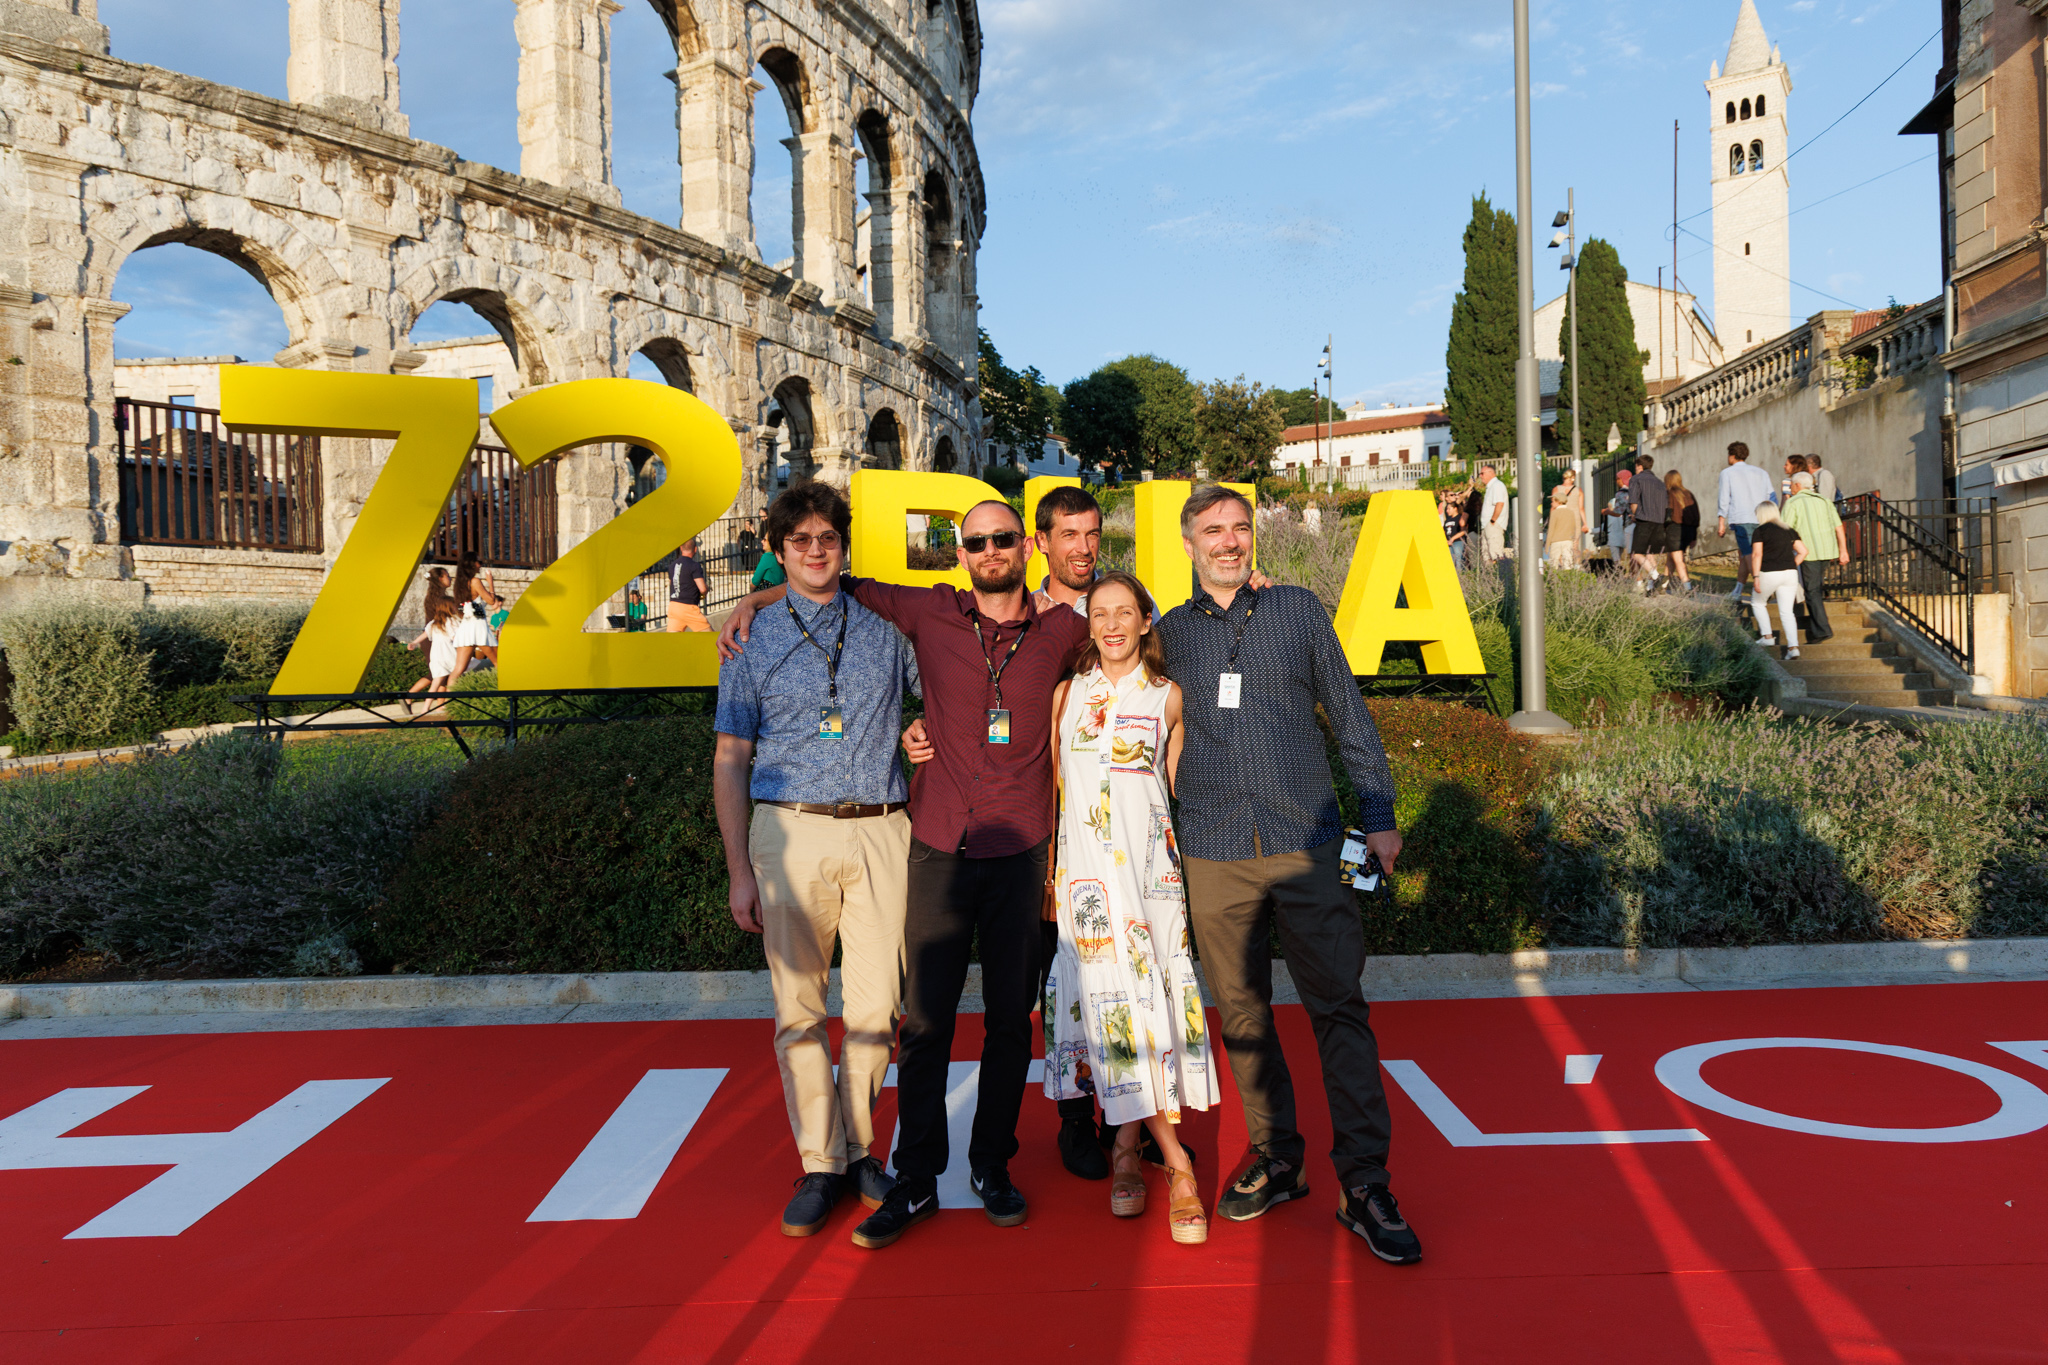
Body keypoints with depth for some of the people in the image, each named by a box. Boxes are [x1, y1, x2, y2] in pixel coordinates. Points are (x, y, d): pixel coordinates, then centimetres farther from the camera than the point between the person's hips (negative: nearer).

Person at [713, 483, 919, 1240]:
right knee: (798, 1007, 1)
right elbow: (731, 760, 6)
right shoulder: (756, 643, 7)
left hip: (879, 831, 1)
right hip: (791, 832, -1)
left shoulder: (885, 629, 10)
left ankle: (857, 1147, 23)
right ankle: (820, 1163, 14)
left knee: (875, 1004, 4)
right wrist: (740, 869, 0)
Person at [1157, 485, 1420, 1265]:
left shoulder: (1299, 612, 7)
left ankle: (1364, 1185, 3)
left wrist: (1379, 813, 6)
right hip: (1213, 854, 1)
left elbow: (1349, 716, 10)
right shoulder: (1170, 634, 9)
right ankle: (1275, 1159, 23)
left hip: (1305, 843, -1)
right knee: (1242, 1014, 8)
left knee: (1339, 1008, -4)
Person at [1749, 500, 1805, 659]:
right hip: (1790, 574, 5)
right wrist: (1792, 566, 15)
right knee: (1786, 612, 6)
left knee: (1757, 603, 20)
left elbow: (1757, 554, -11)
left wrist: (1755, 576, -12)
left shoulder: (1760, 530, -3)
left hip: (1769, 574, -4)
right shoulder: (1789, 530, 13)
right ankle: (1793, 646, -5)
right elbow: (1803, 551, 10)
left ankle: (1767, 636, 13)